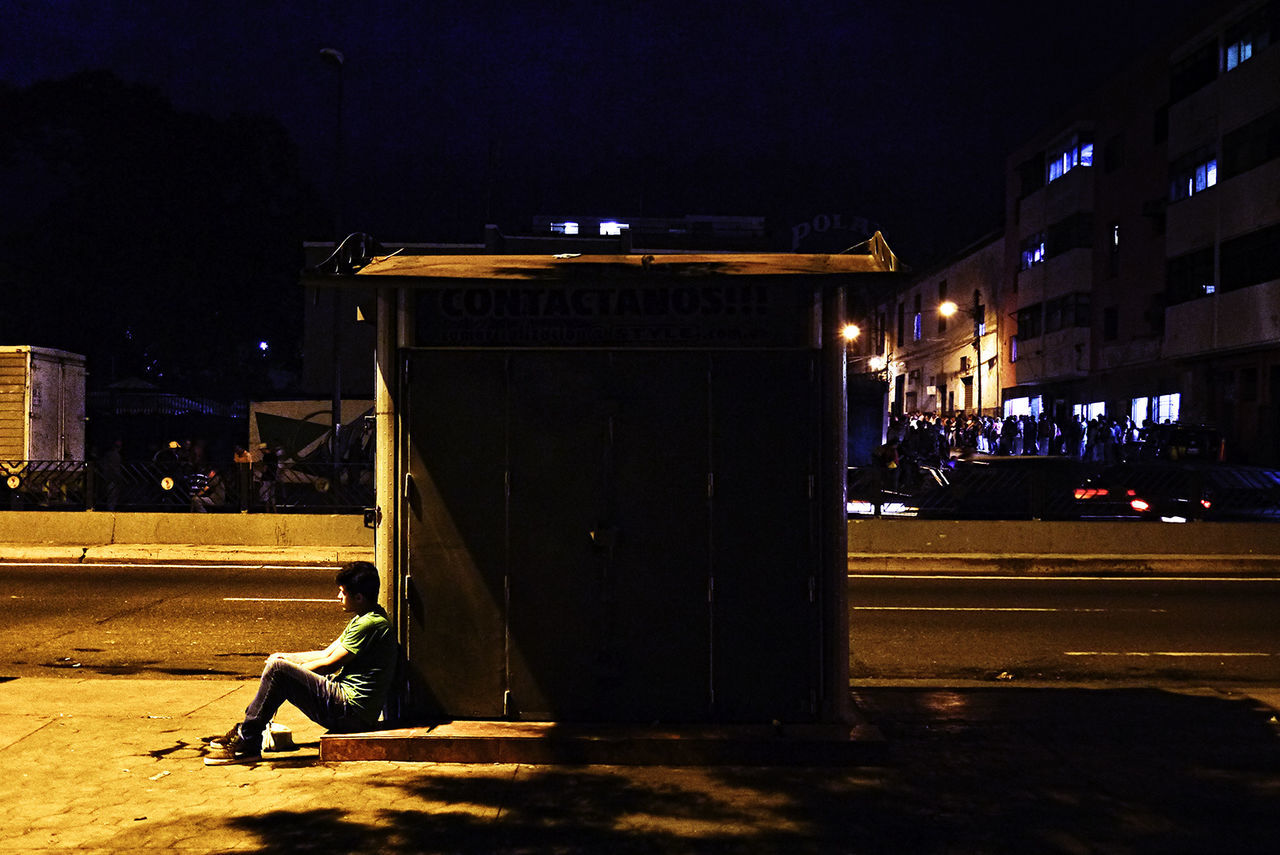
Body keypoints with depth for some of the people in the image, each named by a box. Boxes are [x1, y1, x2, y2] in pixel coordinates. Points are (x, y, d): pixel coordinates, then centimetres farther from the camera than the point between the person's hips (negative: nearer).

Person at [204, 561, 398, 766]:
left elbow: (329, 664, -13)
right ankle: (243, 732, 19)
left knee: (277, 669, -15)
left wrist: (286, 668, 0)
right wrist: (287, 657, 11)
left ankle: (247, 745, -9)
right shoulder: (362, 619, 18)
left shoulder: (370, 624, -16)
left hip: (352, 710, -11)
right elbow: (326, 654, 21)